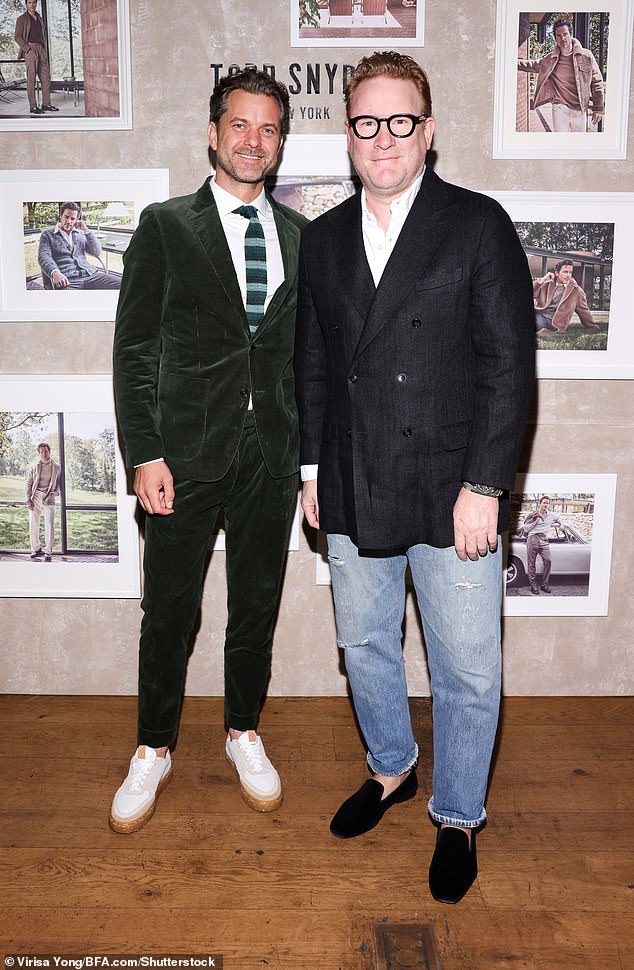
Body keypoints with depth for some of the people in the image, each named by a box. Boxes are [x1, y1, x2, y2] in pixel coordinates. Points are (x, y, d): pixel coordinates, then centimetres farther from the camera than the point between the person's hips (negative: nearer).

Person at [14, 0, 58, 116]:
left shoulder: (39, 18, 20)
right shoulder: (22, 19, 2)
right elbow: (18, 37, -4)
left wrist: (45, 50, 12)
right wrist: (28, 50, -15)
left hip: (41, 50, 6)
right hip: (29, 49, -6)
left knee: (46, 77, 2)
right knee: (31, 78, -8)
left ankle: (46, 104, 7)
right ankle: (33, 106, -9)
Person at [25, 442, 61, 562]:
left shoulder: (57, 467, 9)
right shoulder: (34, 466, 9)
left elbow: (60, 482, 18)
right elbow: (28, 483, 8)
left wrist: (56, 491, -4)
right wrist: (28, 499, -1)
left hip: (48, 498, -1)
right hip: (35, 497, 1)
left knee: (50, 526, -11)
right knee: (33, 525, 3)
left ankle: (48, 552, -5)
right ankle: (36, 549, 19)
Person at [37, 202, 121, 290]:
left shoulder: (81, 234, 25)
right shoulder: (47, 234, 14)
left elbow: (97, 252, 14)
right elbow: (44, 257, -2)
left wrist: (86, 230, 7)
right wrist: (55, 273, -23)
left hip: (89, 274, 3)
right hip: (66, 280, -3)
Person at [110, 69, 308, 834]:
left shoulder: (300, 235, 9)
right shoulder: (166, 225, 0)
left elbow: (307, 350, 11)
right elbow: (135, 347, -4)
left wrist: (310, 451, 7)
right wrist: (144, 453, -11)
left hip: (273, 454, 3)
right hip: (188, 452, -2)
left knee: (257, 605, 14)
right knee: (169, 612, 8)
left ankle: (243, 733, 35)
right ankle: (153, 751, 28)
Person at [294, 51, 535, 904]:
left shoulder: (478, 225, -5)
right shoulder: (325, 238, 9)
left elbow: (510, 365, -9)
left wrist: (484, 487, -14)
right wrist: (314, 468, 10)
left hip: (451, 496, -4)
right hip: (354, 495, 5)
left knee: (467, 673, 7)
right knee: (366, 647, 19)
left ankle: (458, 818, 31)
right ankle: (391, 770, 45)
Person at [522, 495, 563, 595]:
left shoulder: (552, 516, 15)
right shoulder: (533, 515, 7)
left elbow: (559, 522, 35)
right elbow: (525, 528, 5)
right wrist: (535, 522, -4)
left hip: (544, 540, 2)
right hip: (533, 539, -2)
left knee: (547, 561, -11)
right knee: (531, 563, -3)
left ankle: (544, 585, -1)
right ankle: (533, 586, 2)